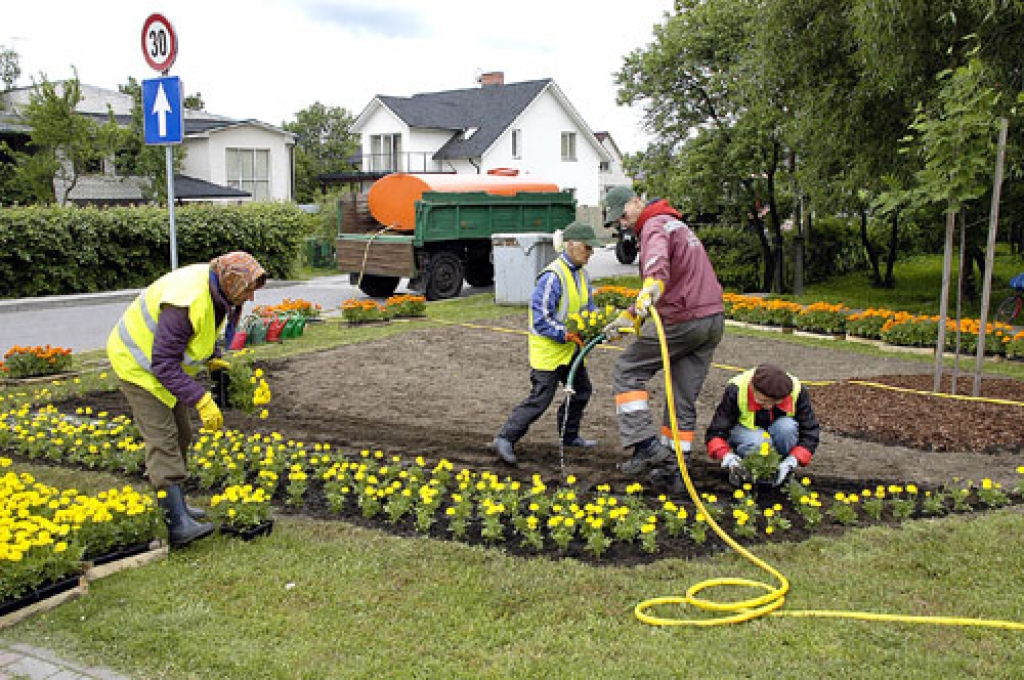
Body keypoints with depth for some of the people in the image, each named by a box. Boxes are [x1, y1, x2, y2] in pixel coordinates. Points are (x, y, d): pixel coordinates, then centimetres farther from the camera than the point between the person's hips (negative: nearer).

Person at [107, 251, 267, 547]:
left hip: (165, 361, 10)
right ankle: (176, 523, -20)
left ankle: (174, 504, 26)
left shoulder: (217, 289, -8)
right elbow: (164, 365, -35)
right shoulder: (186, 303, -37)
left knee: (180, 436, 13)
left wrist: (213, 359, 1)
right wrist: (202, 400, -37)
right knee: (162, 440, -16)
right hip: (138, 362, -9)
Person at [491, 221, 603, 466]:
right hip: (548, 349, -9)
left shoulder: (582, 274, 8)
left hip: (569, 349, 10)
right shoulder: (553, 276, -22)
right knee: (539, 400, -9)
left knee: (582, 390, 18)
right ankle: (505, 439, -1)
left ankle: (569, 435, 36)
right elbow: (540, 318, -24)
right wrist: (566, 334, -25)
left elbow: (588, 308, 16)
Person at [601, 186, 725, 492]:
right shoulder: (675, 224, 25)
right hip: (713, 320, 9)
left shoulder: (655, 226, -7)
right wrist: (627, 317, 21)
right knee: (684, 400, 11)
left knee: (627, 372, 3)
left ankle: (646, 445, -8)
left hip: (682, 322, -9)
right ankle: (672, 470, 14)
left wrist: (649, 293, -51)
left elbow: (657, 265, -32)